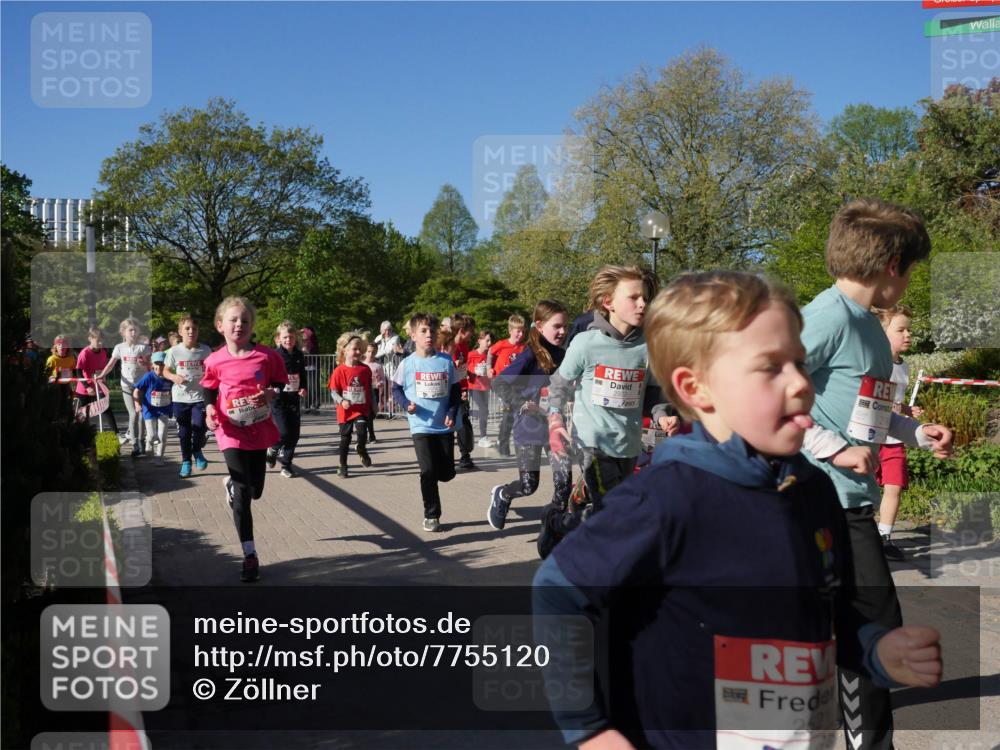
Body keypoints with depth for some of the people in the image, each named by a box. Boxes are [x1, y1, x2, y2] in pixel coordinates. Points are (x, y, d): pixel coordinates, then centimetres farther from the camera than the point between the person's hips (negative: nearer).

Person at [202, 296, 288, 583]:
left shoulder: (267, 355, -9)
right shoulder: (215, 361, -8)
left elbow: (280, 383, 3)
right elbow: (209, 389, 8)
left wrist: (271, 394, -18)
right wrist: (209, 409, -10)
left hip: (260, 431, 2)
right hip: (232, 432, -2)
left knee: (255, 491, 16)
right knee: (242, 494, -6)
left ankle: (231, 484, 54)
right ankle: (250, 555, 3)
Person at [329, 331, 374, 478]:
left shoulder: (365, 369, -1)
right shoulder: (339, 371, -9)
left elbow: (369, 389, 10)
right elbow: (334, 391, -7)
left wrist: (372, 406, 14)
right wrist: (342, 401, -24)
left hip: (362, 409, 1)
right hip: (345, 410, -1)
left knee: (362, 433, -20)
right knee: (345, 438, 10)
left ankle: (362, 450, 14)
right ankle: (343, 465, 26)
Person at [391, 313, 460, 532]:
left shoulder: (446, 361, 0)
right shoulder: (408, 363, -3)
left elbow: (456, 390, 7)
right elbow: (396, 389, 7)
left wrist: (452, 413, -5)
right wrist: (406, 404, -11)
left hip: (445, 426, 2)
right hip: (421, 426, -2)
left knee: (447, 473, 5)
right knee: (428, 472, -5)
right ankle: (431, 515, 10)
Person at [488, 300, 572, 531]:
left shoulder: (563, 355, 2)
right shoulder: (531, 356, -14)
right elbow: (498, 383, -16)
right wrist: (521, 404, -21)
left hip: (555, 426, 4)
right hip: (529, 427, -4)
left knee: (565, 478, -8)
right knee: (529, 486, 2)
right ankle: (501, 495, 35)